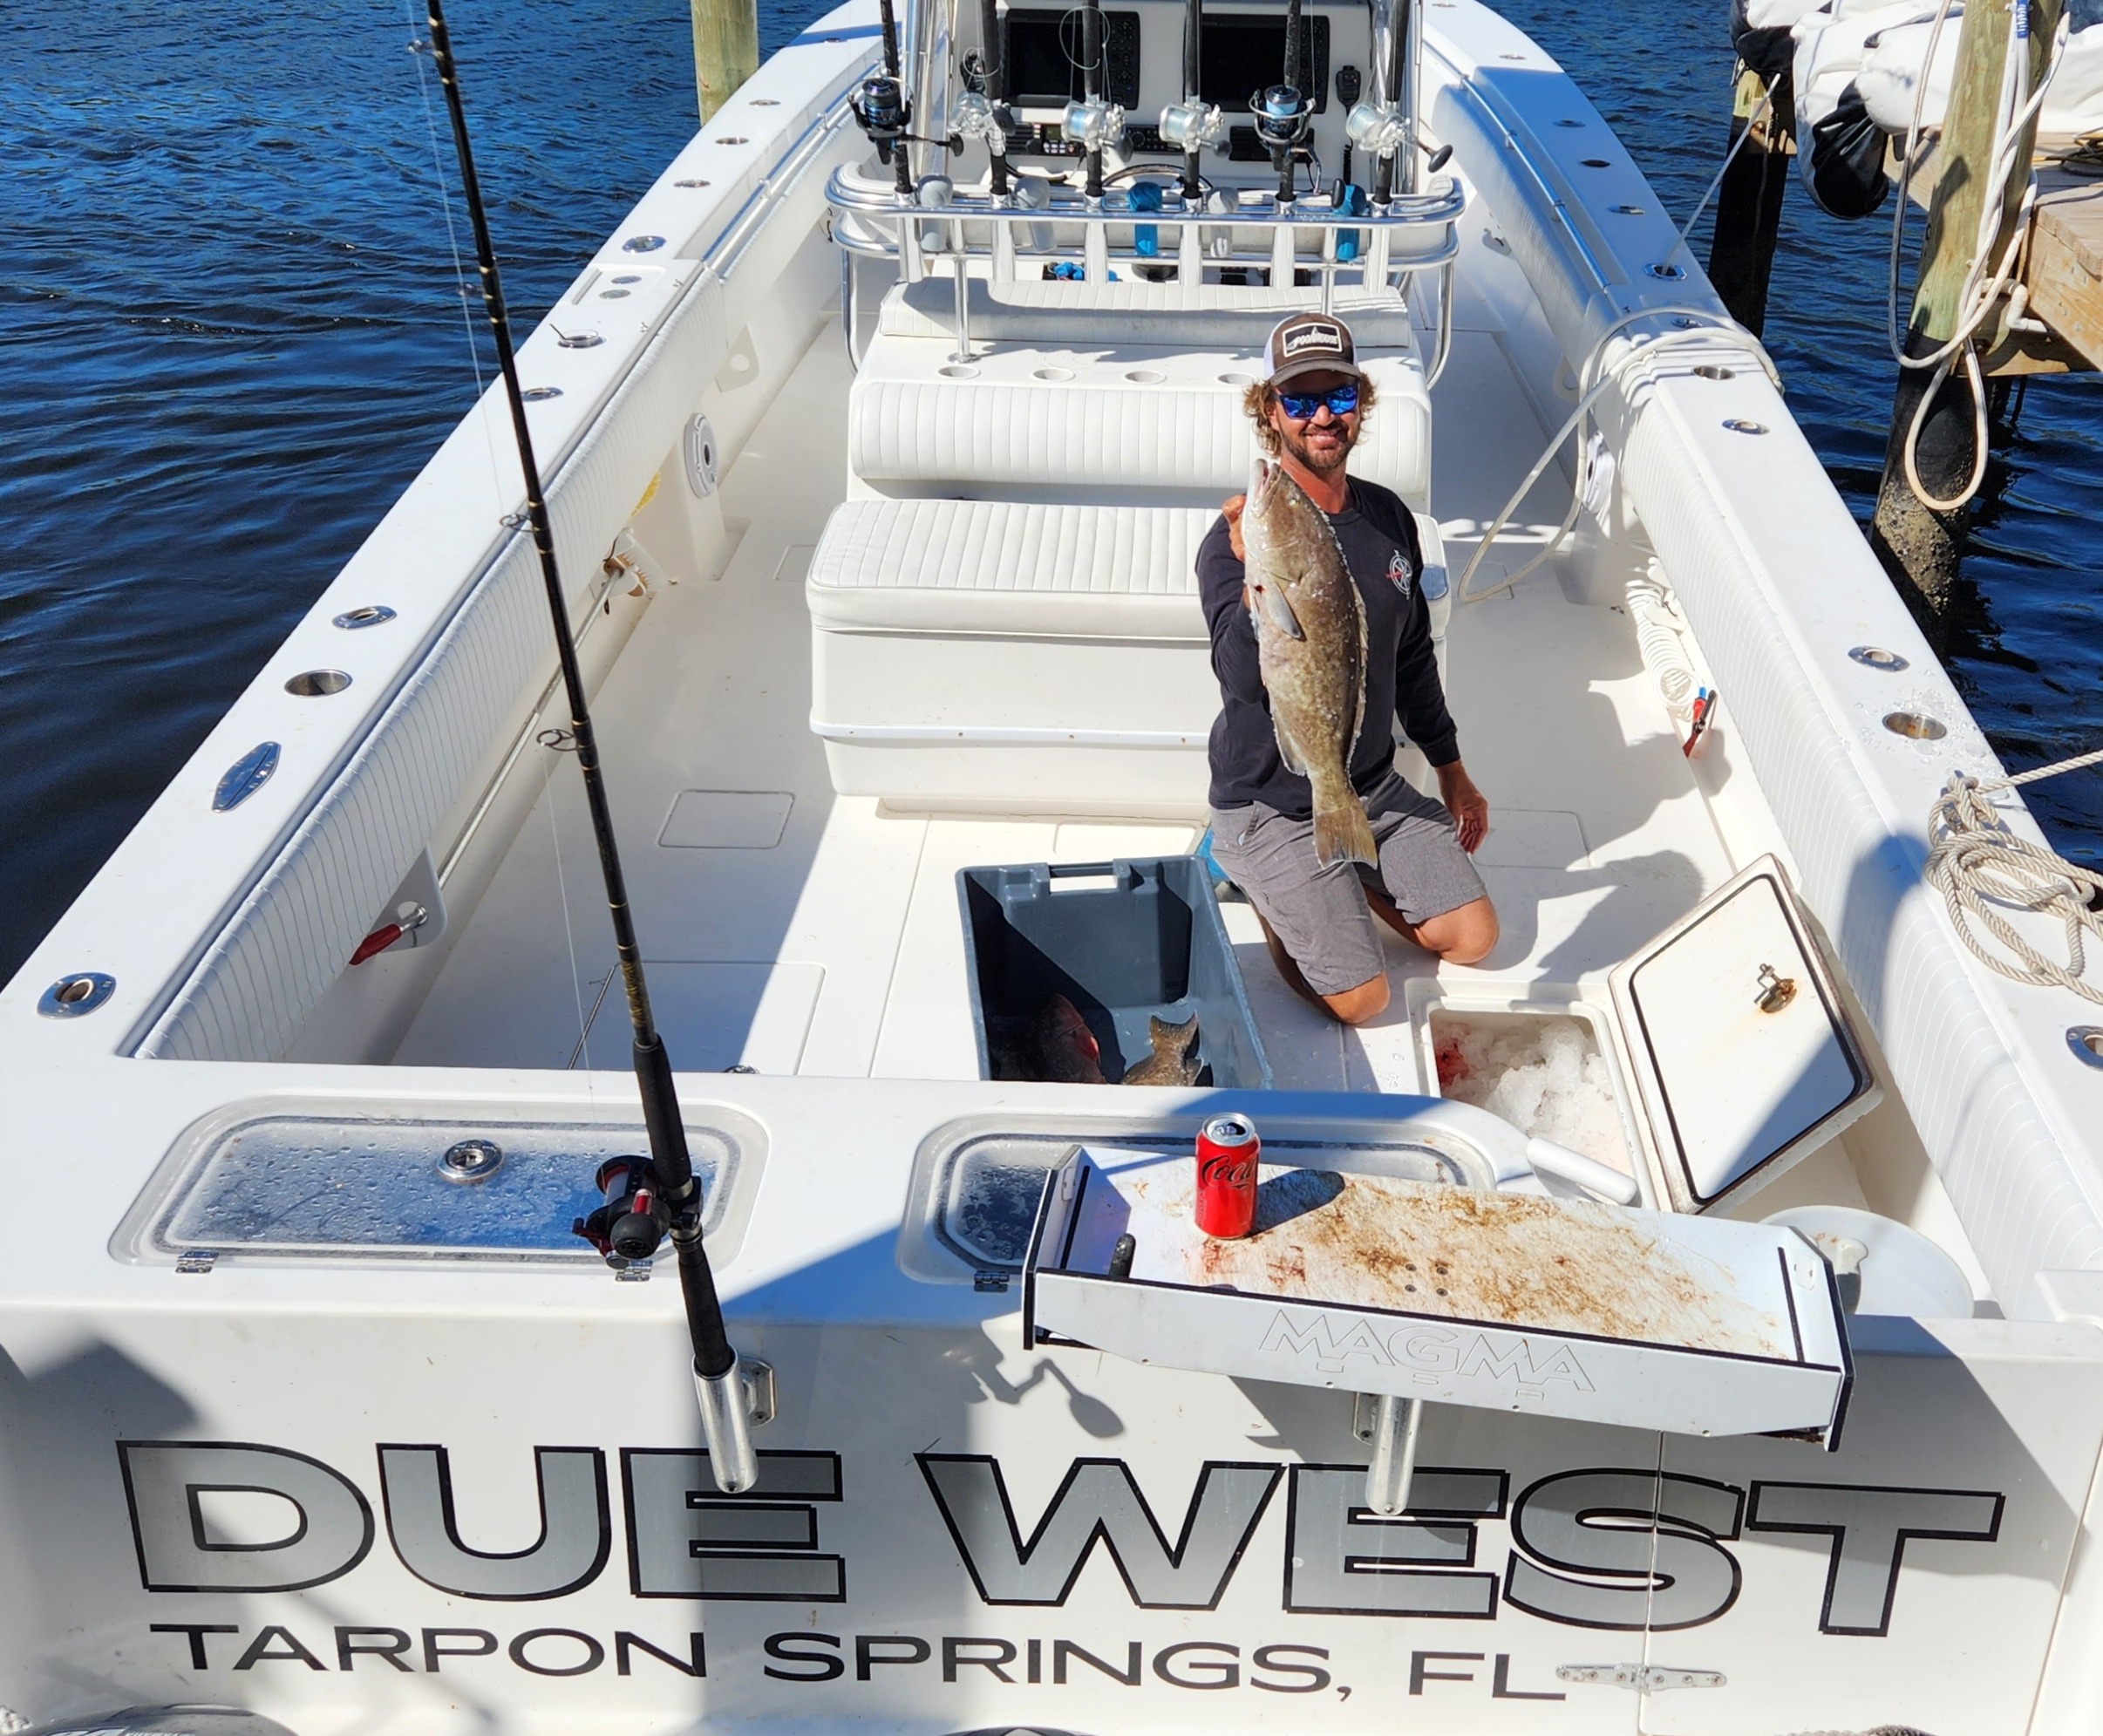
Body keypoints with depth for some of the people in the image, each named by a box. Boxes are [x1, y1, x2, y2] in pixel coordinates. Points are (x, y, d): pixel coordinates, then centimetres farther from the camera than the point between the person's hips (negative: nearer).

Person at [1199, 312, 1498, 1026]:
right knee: (1361, 999, -8)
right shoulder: (1238, 538, -20)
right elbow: (1245, 684, -36)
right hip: (1271, 803, -6)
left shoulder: (1388, 518, 0)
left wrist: (1451, 771, 19)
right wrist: (1256, 583, -54)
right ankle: (1265, 885, 17)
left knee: (1473, 937, 3)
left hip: (1374, 786, 6)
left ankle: (1346, 879, 25)